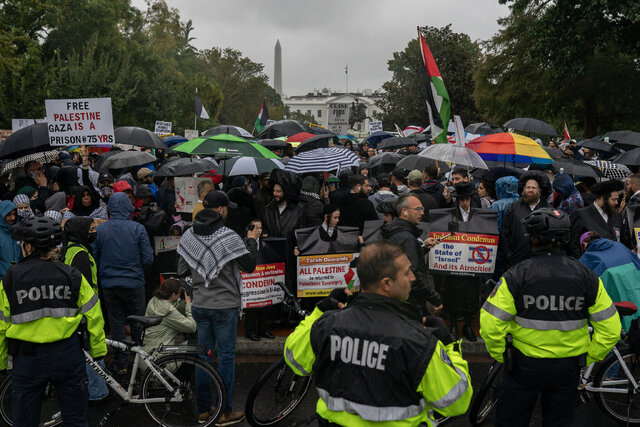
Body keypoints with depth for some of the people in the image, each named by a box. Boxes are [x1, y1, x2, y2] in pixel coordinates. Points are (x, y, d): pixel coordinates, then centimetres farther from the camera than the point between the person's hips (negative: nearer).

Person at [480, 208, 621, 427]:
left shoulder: (517, 275, -15)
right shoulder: (586, 276, -6)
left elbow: (490, 324, -18)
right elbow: (610, 328, -4)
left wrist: (499, 355, -1)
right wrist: (589, 356, 9)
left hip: (525, 366, -3)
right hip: (568, 368, 3)